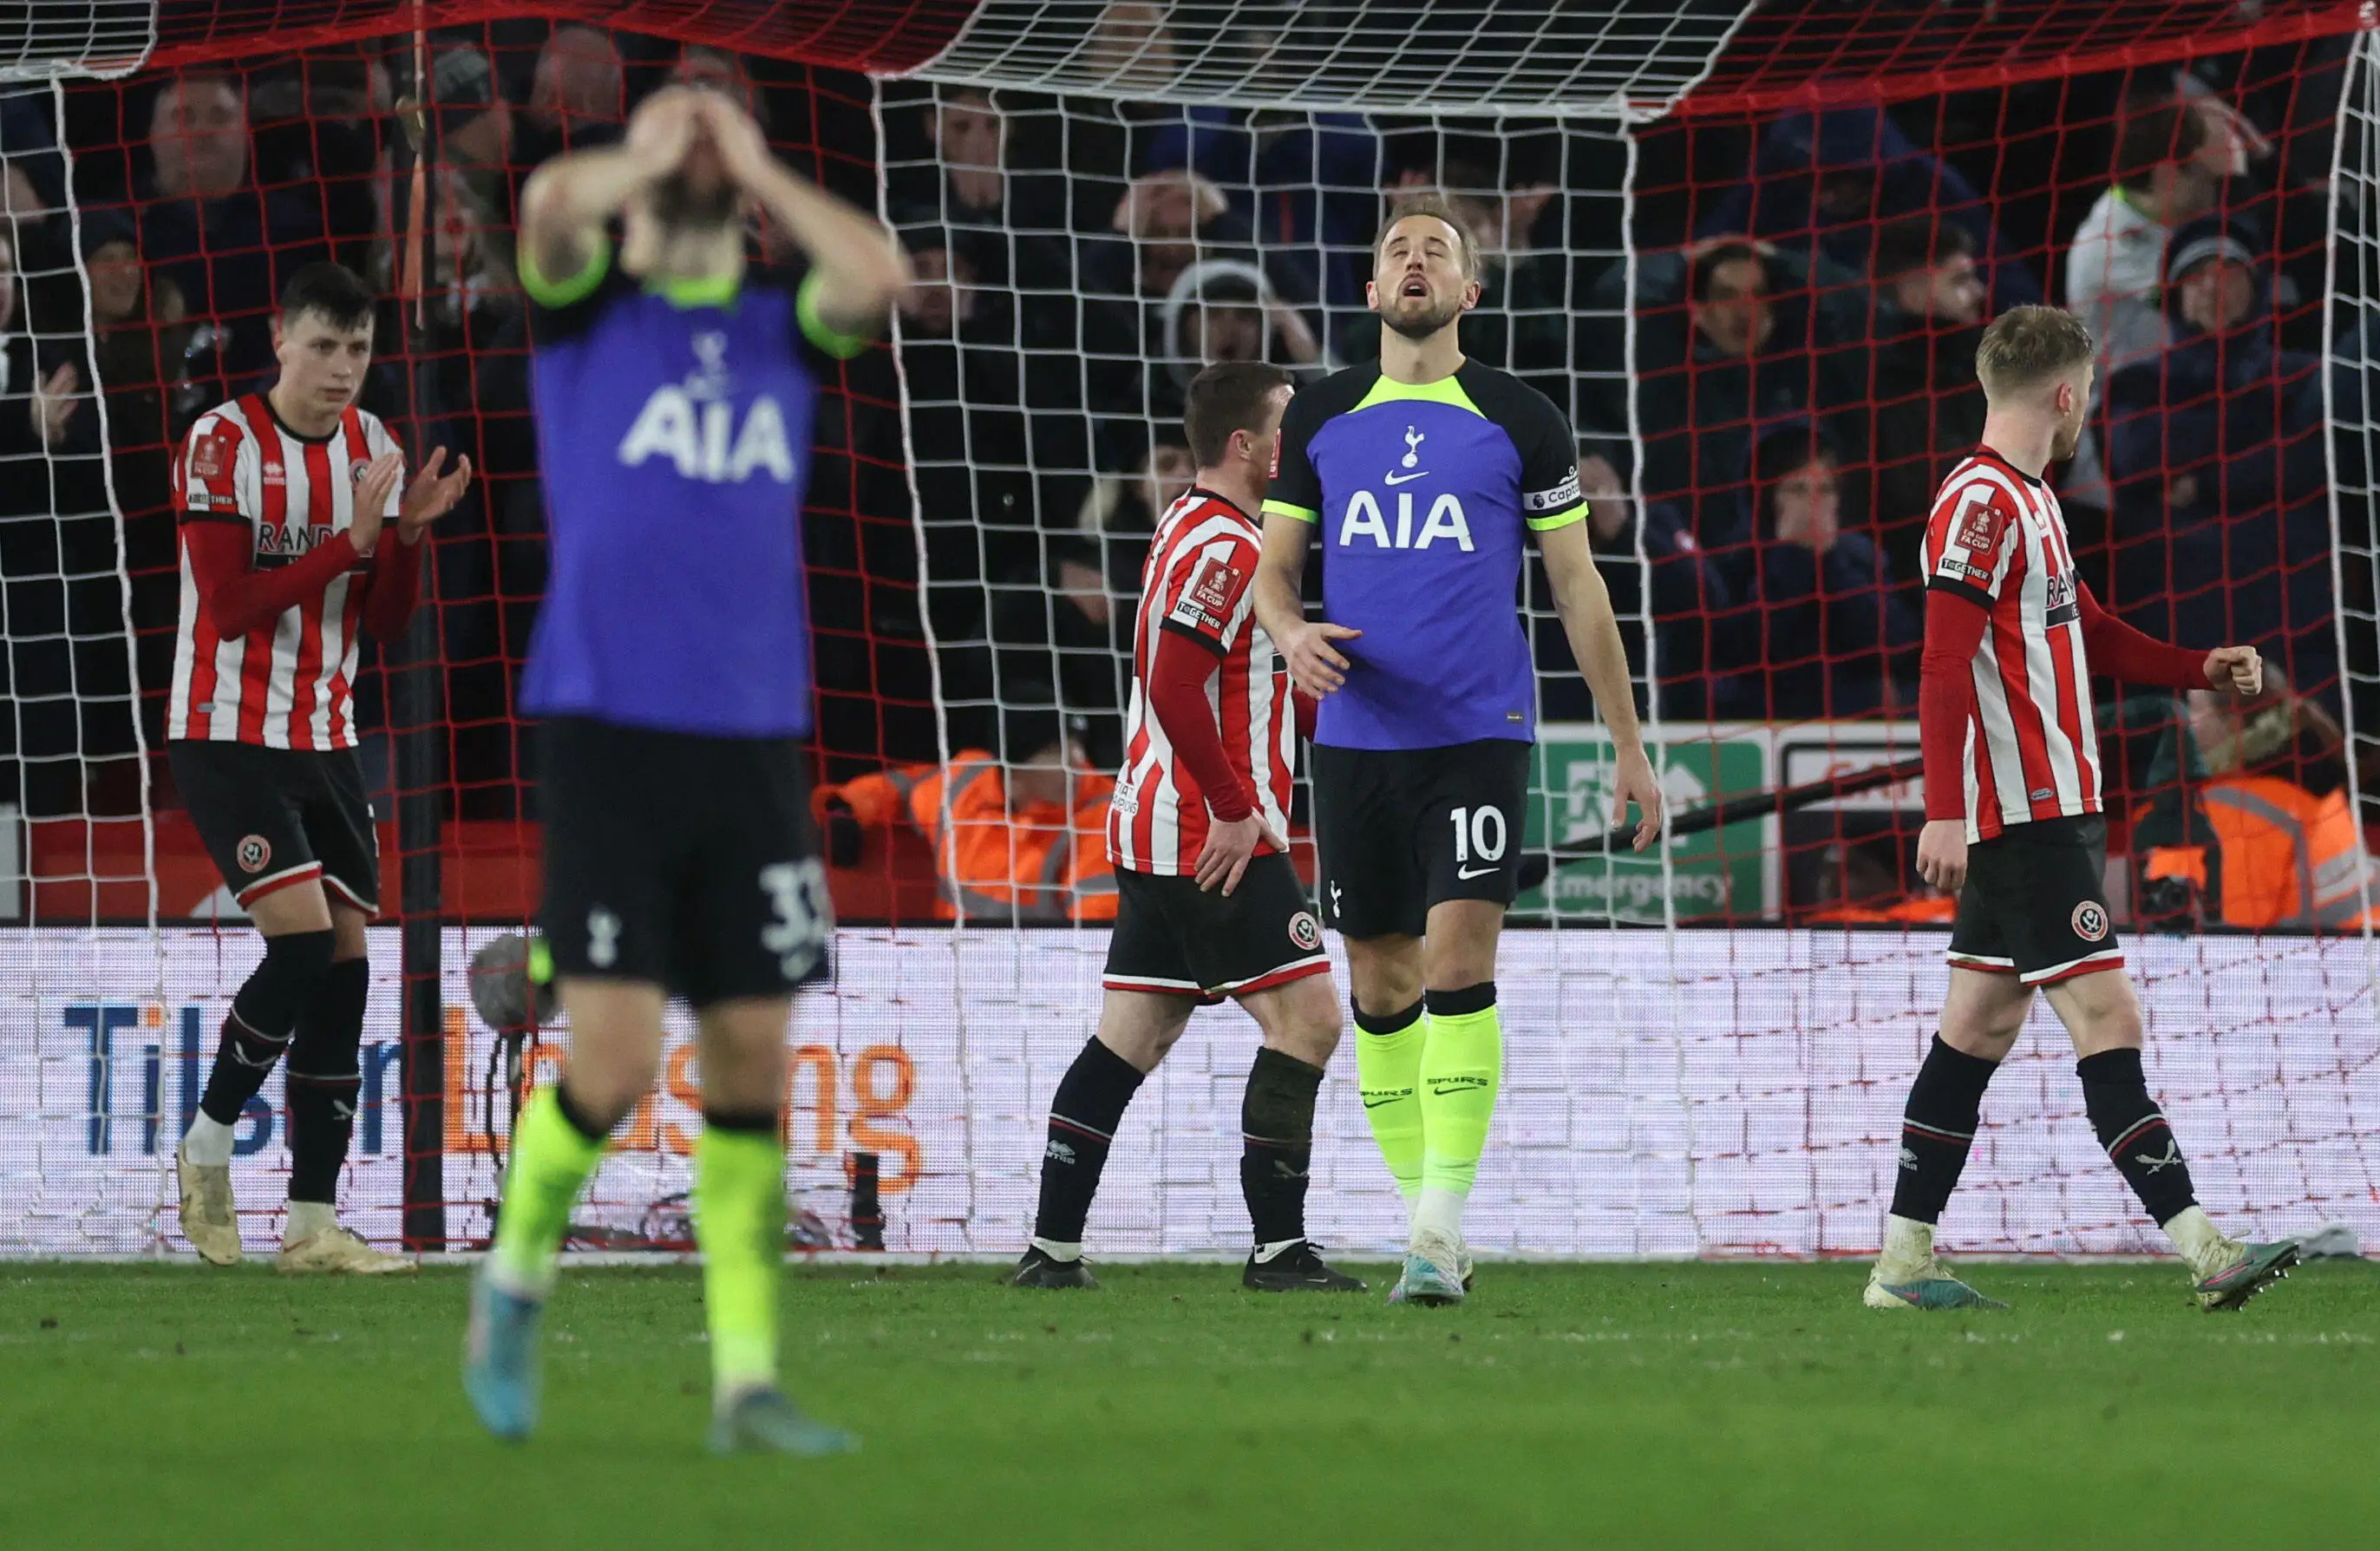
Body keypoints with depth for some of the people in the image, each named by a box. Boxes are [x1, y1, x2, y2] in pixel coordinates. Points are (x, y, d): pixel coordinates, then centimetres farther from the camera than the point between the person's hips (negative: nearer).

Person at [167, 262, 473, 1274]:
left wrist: (409, 533, -10)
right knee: (303, 941, -19)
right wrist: (351, 540, -23)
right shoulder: (222, 443, -11)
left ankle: (314, 1223, 1)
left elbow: (387, 620, 8)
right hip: (227, 739, -6)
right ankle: (206, 1148, 2)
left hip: (325, 742, 6)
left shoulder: (370, 446, 8)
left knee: (345, 964, -1)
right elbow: (230, 605, -18)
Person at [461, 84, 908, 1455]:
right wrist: (646, 166, 3)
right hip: (610, 728, -3)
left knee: (752, 1065, 1)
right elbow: (553, 202, -16)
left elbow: (879, 276, -9)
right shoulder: (588, 310, 5)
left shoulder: (784, 327, 12)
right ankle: (518, 1275, 15)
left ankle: (747, 1379, 5)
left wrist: (756, 171, 1)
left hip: (755, 740, 3)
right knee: (615, 1060, -11)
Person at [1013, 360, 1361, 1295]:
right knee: (1307, 1016, -8)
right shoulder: (1224, 546, -14)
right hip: (1213, 838, -10)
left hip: (1155, 832, 10)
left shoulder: (1197, 533, 19)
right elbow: (1174, 689, -23)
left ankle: (1052, 1249, 7)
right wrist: (1236, 808, -20)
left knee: (1131, 1036, 9)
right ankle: (1277, 1248, -10)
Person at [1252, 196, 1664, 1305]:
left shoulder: (1520, 421, 3)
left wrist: (1628, 744, 8)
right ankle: (1425, 1217, 17)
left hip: (1479, 733, -3)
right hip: (1354, 740, 3)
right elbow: (1273, 567, 14)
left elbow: (1577, 587, 8)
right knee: (1380, 984, 6)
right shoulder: (1320, 418, 9)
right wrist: (1290, 633, -10)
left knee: (1460, 964, -16)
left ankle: (1442, 1225, -18)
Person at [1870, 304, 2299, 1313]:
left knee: (1984, 1024, 10)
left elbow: (2087, 634, 28)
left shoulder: (2028, 501, 18)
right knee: (2105, 1018, -12)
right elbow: (1945, 668, -21)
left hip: (2046, 810, 10)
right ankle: (2201, 1250, -15)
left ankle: (1903, 1261, 11)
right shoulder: (1982, 504, -14)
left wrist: (2202, 669, 18)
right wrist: (1944, 810, -27)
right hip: (2023, 814, -10)